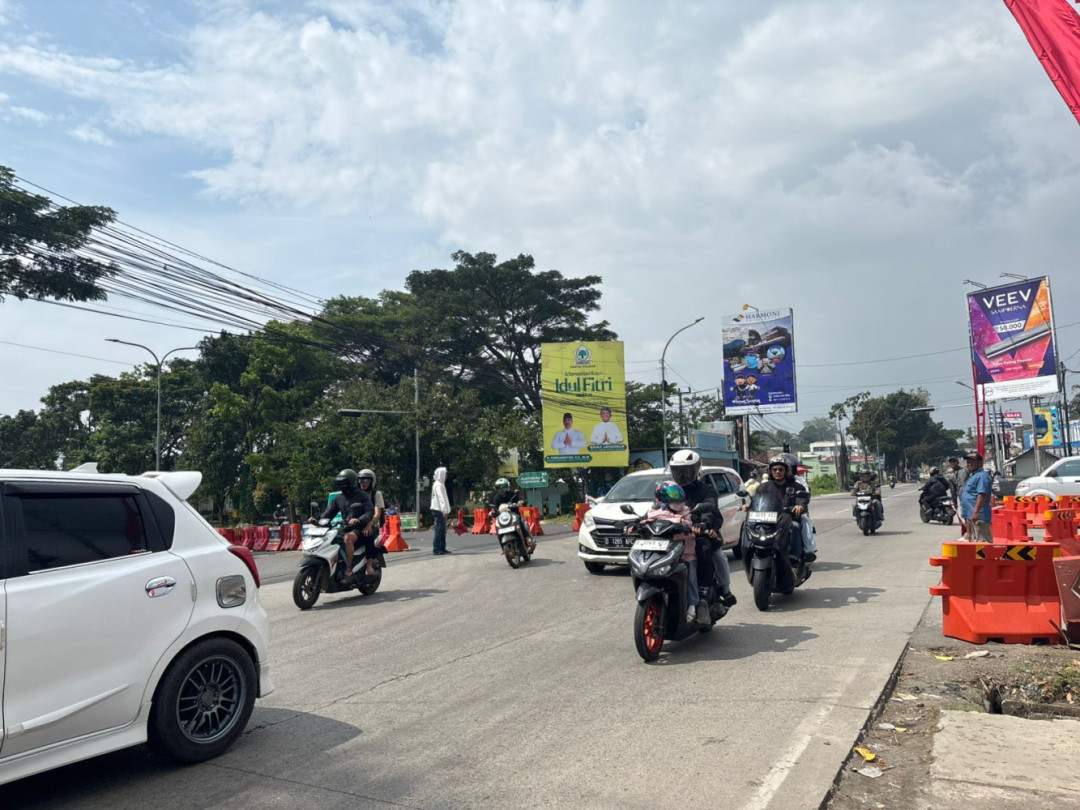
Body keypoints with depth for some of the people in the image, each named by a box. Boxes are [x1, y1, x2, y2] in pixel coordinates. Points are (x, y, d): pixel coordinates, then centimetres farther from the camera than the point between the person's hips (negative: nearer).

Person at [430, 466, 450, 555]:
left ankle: (442, 548, 17)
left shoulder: (438, 484, 20)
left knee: (442, 530, 13)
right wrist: (444, 510, -22)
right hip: (439, 510, -10)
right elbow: (441, 498, -18)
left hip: (439, 510, 10)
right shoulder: (438, 485, -11)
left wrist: (445, 510, 18)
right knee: (439, 530, -10)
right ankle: (436, 549, -10)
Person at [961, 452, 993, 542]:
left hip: (979, 516, -11)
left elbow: (982, 495, -24)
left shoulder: (982, 476, -14)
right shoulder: (972, 476, 20)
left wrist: (976, 512, -27)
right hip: (970, 515, 11)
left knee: (982, 541, -11)